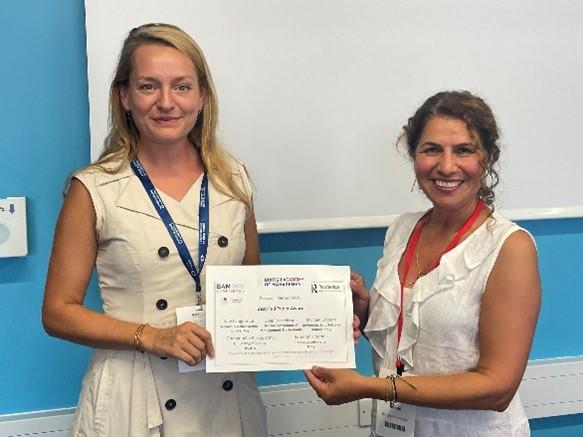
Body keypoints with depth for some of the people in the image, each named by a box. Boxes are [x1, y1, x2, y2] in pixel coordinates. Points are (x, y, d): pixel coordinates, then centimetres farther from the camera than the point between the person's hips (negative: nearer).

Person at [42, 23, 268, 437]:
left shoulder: (233, 180, 2)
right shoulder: (95, 190, -9)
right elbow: (59, 311, -6)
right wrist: (150, 336, -18)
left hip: (229, 395, 4)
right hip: (137, 400, -3)